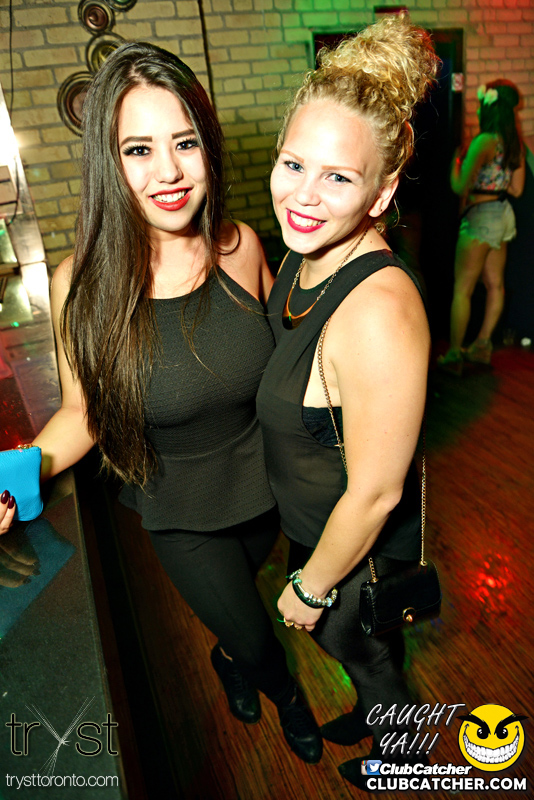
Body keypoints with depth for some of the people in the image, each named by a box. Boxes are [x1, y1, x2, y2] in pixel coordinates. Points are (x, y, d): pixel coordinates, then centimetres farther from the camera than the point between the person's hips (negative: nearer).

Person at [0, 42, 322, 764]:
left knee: (234, 600, 32)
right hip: (181, 513, -2)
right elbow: (85, 411, -9)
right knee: (256, 640, 18)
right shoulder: (84, 285, -21)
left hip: (264, 483, 3)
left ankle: (230, 658, 71)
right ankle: (284, 690, 58)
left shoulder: (240, 245, -15)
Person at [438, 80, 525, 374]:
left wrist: (455, 161, -2)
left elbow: (460, 186, -20)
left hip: (481, 215, -9)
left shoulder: (484, 141, -17)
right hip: (503, 214, 9)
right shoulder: (514, 142, 9)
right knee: (495, 284, 13)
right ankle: (481, 346, 24)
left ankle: (453, 356, 0)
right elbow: (516, 188, 12)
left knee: (462, 289, -4)